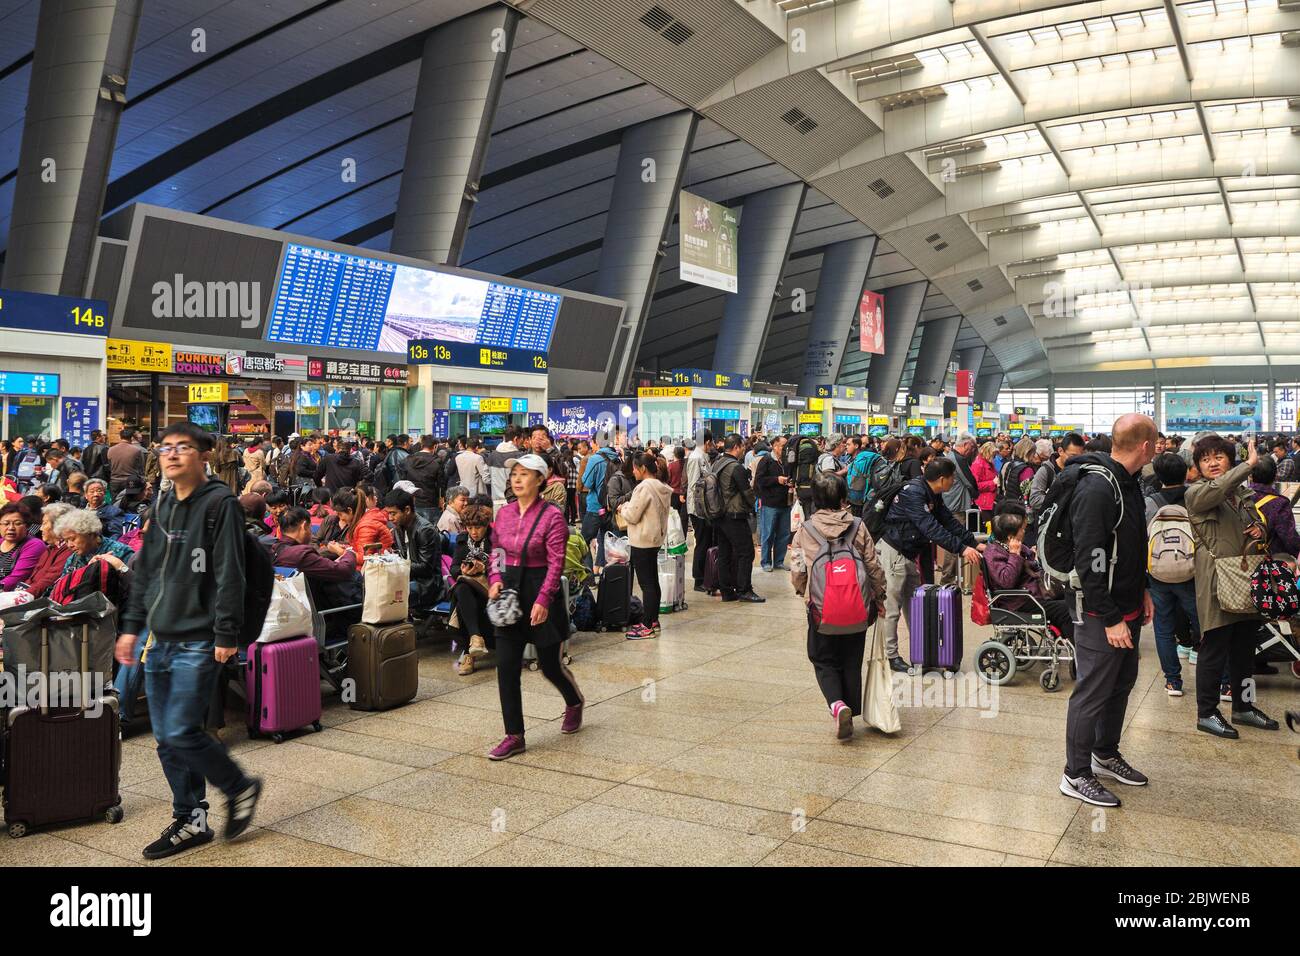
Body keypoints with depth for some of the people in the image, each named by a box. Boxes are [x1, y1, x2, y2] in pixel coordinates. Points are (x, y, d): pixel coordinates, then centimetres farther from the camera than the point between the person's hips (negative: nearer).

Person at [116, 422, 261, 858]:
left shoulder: (220, 503, -10)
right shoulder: (163, 507, 13)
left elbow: (229, 574, -14)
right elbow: (145, 571, 19)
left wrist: (226, 634, -17)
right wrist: (132, 626, 15)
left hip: (198, 642, -8)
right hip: (160, 641, 8)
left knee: (181, 733, -9)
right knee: (166, 739, 11)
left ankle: (240, 788, 15)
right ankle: (190, 821, 24)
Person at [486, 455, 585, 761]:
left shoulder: (551, 515, -12)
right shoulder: (504, 513, 5)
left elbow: (556, 563, -15)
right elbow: (496, 552, 14)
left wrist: (543, 600, -21)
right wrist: (495, 579, -4)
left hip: (540, 590, -5)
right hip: (510, 590, 5)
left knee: (549, 664, 9)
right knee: (506, 667, 1)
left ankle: (574, 702, 41)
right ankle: (514, 736, 10)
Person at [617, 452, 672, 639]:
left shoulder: (644, 487, -18)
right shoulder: (661, 487, 10)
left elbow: (632, 516, -17)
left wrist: (623, 508, 2)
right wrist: (628, 506, 12)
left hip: (642, 542, -9)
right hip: (656, 538, 9)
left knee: (646, 583, -6)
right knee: (653, 581, 15)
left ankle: (648, 626, -3)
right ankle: (653, 620, 23)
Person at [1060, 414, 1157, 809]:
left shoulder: (1127, 481, 8)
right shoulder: (1096, 488, -24)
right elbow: (1089, 561, -25)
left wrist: (1141, 591, 18)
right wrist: (1111, 619, -22)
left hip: (1127, 606, 10)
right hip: (1101, 614, -10)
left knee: (1121, 683, 21)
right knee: (1092, 692, 0)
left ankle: (1106, 754, 38)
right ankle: (1076, 775, 13)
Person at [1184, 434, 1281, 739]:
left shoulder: (1244, 494, 15)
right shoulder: (1196, 493, -7)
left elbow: (1261, 527, 26)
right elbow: (1216, 489, -30)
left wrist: (1261, 533, 3)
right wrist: (1249, 464, -26)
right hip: (1217, 584, -7)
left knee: (1244, 650, 16)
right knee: (1214, 651, 0)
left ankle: (1243, 707, 31)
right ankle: (1206, 713, 11)